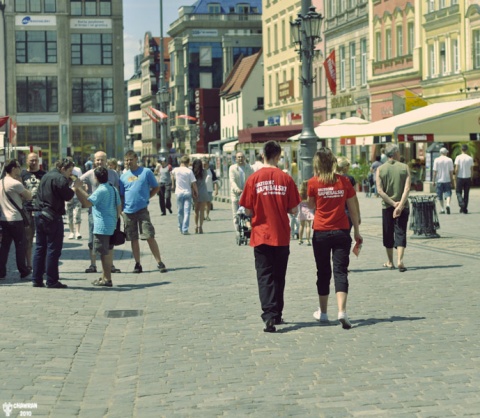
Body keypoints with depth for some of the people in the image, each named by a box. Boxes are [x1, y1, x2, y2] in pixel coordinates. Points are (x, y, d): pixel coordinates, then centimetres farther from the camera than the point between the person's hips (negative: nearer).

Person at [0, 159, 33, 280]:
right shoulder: (15, 183, -15)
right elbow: (29, 197, -8)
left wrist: (21, 198, 6)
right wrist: (21, 183, 0)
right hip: (15, 219, -7)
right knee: (20, 245, 2)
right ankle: (24, 271, 7)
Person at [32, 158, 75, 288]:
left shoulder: (45, 176, 15)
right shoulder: (60, 179, -13)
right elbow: (68, 196, -13)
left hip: (40, 214, 8)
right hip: (53, 217, -8)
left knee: (40, 248, 12)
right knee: (53, 249, -2)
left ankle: (37, 279, 14)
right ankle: (52, 281, -1)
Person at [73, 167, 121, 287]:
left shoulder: (100, 191, -16)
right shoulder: (113, 189, 11)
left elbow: (87, 203, -25)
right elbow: (119, 207, 15)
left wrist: (78, 189, -21)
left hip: (102, 226, -9)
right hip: (111, 226, 9)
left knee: (104, 252, -3)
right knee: (108, 251, 15)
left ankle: (107, 279, 1)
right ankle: (105, 277, 23)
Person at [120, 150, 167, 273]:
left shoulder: (146, 172, 0)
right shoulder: (124, 176, 10)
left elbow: (156, 188, 6)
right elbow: (121, 195, 14)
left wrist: (145, 198, 0)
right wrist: (120, 208, 4)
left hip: (142, 210, -4)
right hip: (128, 211, 4)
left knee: (150, 236, -10)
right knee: (134, 239, 8)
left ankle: (159, 262, -5)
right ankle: (137, 264, 16)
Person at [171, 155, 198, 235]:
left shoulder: (176, 170, 0)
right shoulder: (189, 171, -8)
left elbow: (172, 174, 24)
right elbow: (193, 183, -9)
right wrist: (196, 192, 7)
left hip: (179, 193, 2)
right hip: (187, 193, -2)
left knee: (180, 212, 15)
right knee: (187, 212, -3)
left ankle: (180, 227, 29)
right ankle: (185, 229, -9)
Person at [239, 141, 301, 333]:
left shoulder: (254, 178, -6)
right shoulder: (286, 178, -4)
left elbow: (248, 210, -4)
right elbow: (294, 210, -2)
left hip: (261, 235, -1)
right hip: (282, 236, 1)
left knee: (265, 276, 0)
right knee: (279, 277, 14)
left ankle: (269, 315, -15)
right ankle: (277, 315, 22)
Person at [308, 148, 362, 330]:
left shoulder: (313, 182, -6)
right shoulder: (344, 181, -2)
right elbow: (352, 208, 3)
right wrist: (357, 231, 11)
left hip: (321, 233, 0)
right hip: (341, 232, 0)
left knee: (323, 273, 13)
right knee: (340, 271, -1)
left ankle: (323, 313, 23)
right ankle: (342, 311, -17)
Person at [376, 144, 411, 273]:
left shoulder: (380, 169, 0)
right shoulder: (405, 167, -1)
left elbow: (380, 190, -9)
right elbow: (407, 188, -12)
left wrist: (393, 203, -9)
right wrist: (400, 205, -16)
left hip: (387, 206, 1)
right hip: (403, 206, -1)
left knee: (388, 234, 13)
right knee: (400, 233, -1)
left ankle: (390, 262, 22)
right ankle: (399, 260, -19)